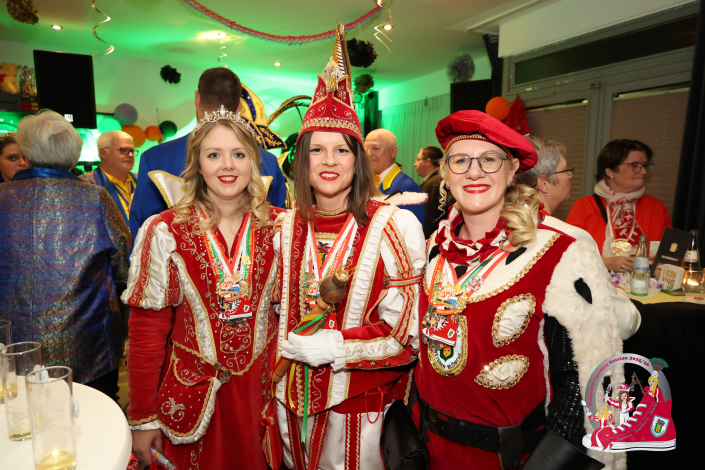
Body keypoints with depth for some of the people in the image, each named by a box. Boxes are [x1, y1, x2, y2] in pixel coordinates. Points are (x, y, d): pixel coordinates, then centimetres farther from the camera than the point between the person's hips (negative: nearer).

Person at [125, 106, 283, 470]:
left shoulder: (277, 226, -5)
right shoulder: (165, 232, -11)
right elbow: (147, 329, -7)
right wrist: (142, 419, -5)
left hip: (263, 391, 2)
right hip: (193, 396, -1)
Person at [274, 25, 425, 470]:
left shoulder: (395, 226, -15)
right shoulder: (287, 228, -1)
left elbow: (403, 331, -15)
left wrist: (326, 348, -19)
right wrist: (284, 352, 0)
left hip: (361, 401, -4)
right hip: (294, 395, 4)